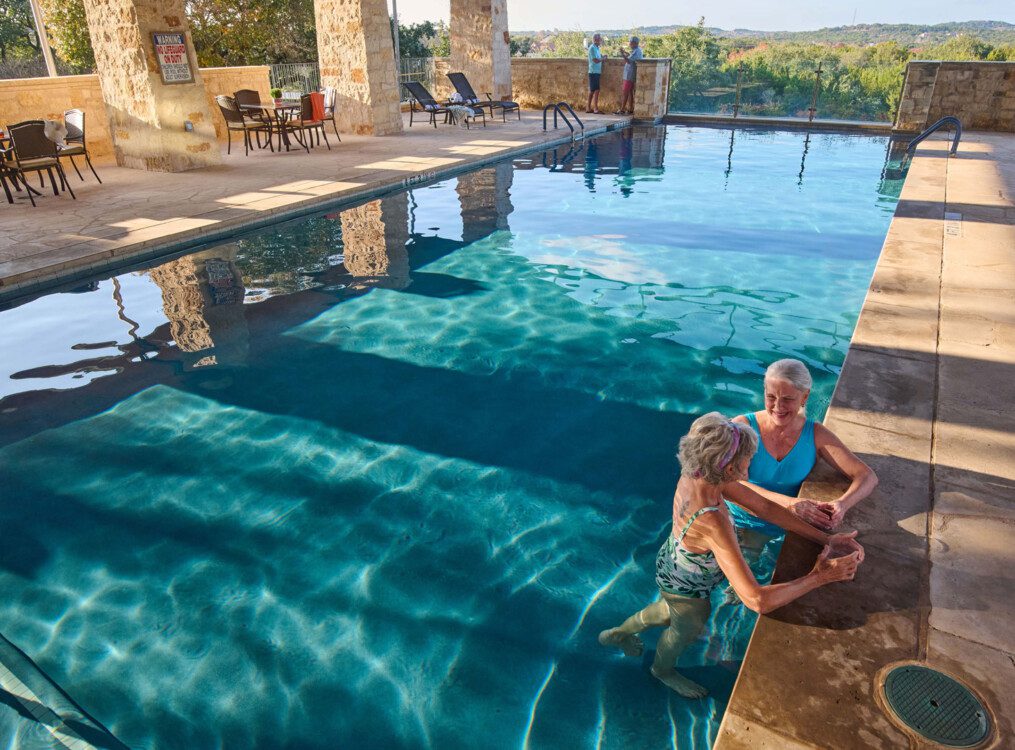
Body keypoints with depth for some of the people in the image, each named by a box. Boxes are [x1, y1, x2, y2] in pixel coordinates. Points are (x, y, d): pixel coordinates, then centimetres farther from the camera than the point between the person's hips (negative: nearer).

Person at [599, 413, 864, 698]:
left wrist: (824, 538, -14)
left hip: (673, 565, 7)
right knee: (685, 631, 29)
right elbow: (757, 600, -46)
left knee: (670, 611, 39)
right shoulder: (711, 522, -48)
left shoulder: (696, 475, -24)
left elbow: (765, 507, -13)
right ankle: (663, 670, 63)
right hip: (687, 590, -7)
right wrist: (820, 577, -36)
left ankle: (618, 633, 63)